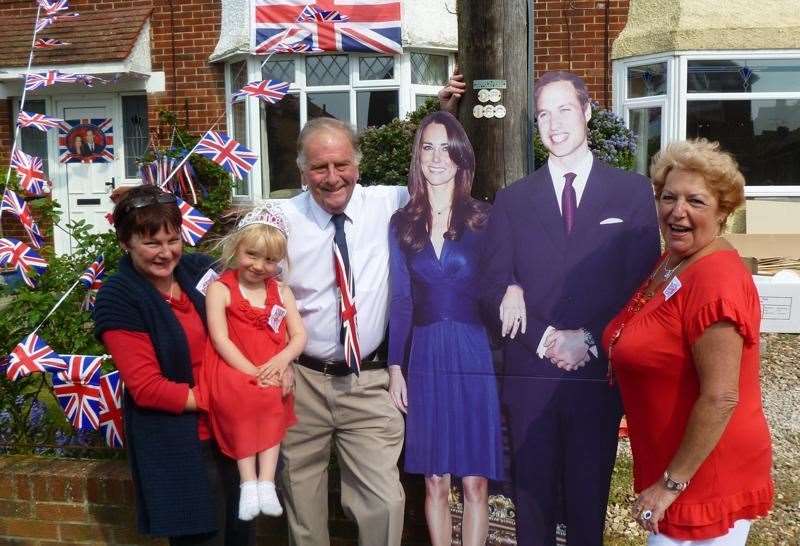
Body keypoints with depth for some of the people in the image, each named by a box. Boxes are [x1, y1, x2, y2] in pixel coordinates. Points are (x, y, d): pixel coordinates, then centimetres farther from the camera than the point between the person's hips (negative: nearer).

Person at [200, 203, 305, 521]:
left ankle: (266, 481, -24)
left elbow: (299, 336, 8)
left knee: (273, 401, -26)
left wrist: (282, 360, -14)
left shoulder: (281, 292, 12)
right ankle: (248, 481, -24)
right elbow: (220, 339, -9)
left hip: (271, 369, 3)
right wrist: (252, 372, -18)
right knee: (242, 398, -32)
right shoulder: (220, 289, 0)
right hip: (233, 369, -3)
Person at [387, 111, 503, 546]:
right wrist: (395, 368, 3)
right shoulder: (403, 224, 7)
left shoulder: (484, 219, 1)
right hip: (425, 357, 2)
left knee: (475, 481, 1)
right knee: (435, 480, 8)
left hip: (474, 354, -2)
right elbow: (401, 301, 7)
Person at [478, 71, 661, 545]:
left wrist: (588, 340, -11)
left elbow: (643, 283, -1)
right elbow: (494, 284, 2)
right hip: (530, 377, 1)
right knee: (533, 498, 9)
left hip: (599, 375, -1)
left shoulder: (632, 191, 3)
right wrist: (545, 340, -11)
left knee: (589, 500, 9)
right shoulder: (513, 200, 8)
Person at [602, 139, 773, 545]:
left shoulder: (717, 280, -23)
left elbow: (720, 398, -26)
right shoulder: (671, 261, 5)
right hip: (667, 466, 9)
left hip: (703, 477, -9)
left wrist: (671, 483, -20)